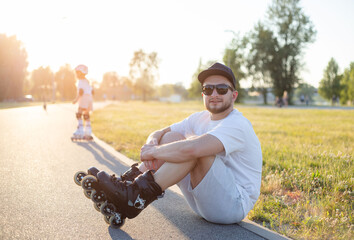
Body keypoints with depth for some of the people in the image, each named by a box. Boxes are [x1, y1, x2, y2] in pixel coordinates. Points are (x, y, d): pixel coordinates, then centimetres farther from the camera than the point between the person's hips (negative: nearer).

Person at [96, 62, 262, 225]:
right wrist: (152, 143, -16)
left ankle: (136, 197, -30)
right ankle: (129, 181, -13)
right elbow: (158, 133, 9)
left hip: (235, 205, -8)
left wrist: (152, 152, -20)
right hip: (203, 202, 8)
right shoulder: (200, 118, 9)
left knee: (193, 142, -28)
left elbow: (190, 149, -36)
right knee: (171, 137, -2)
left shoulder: (238, 125, -19)